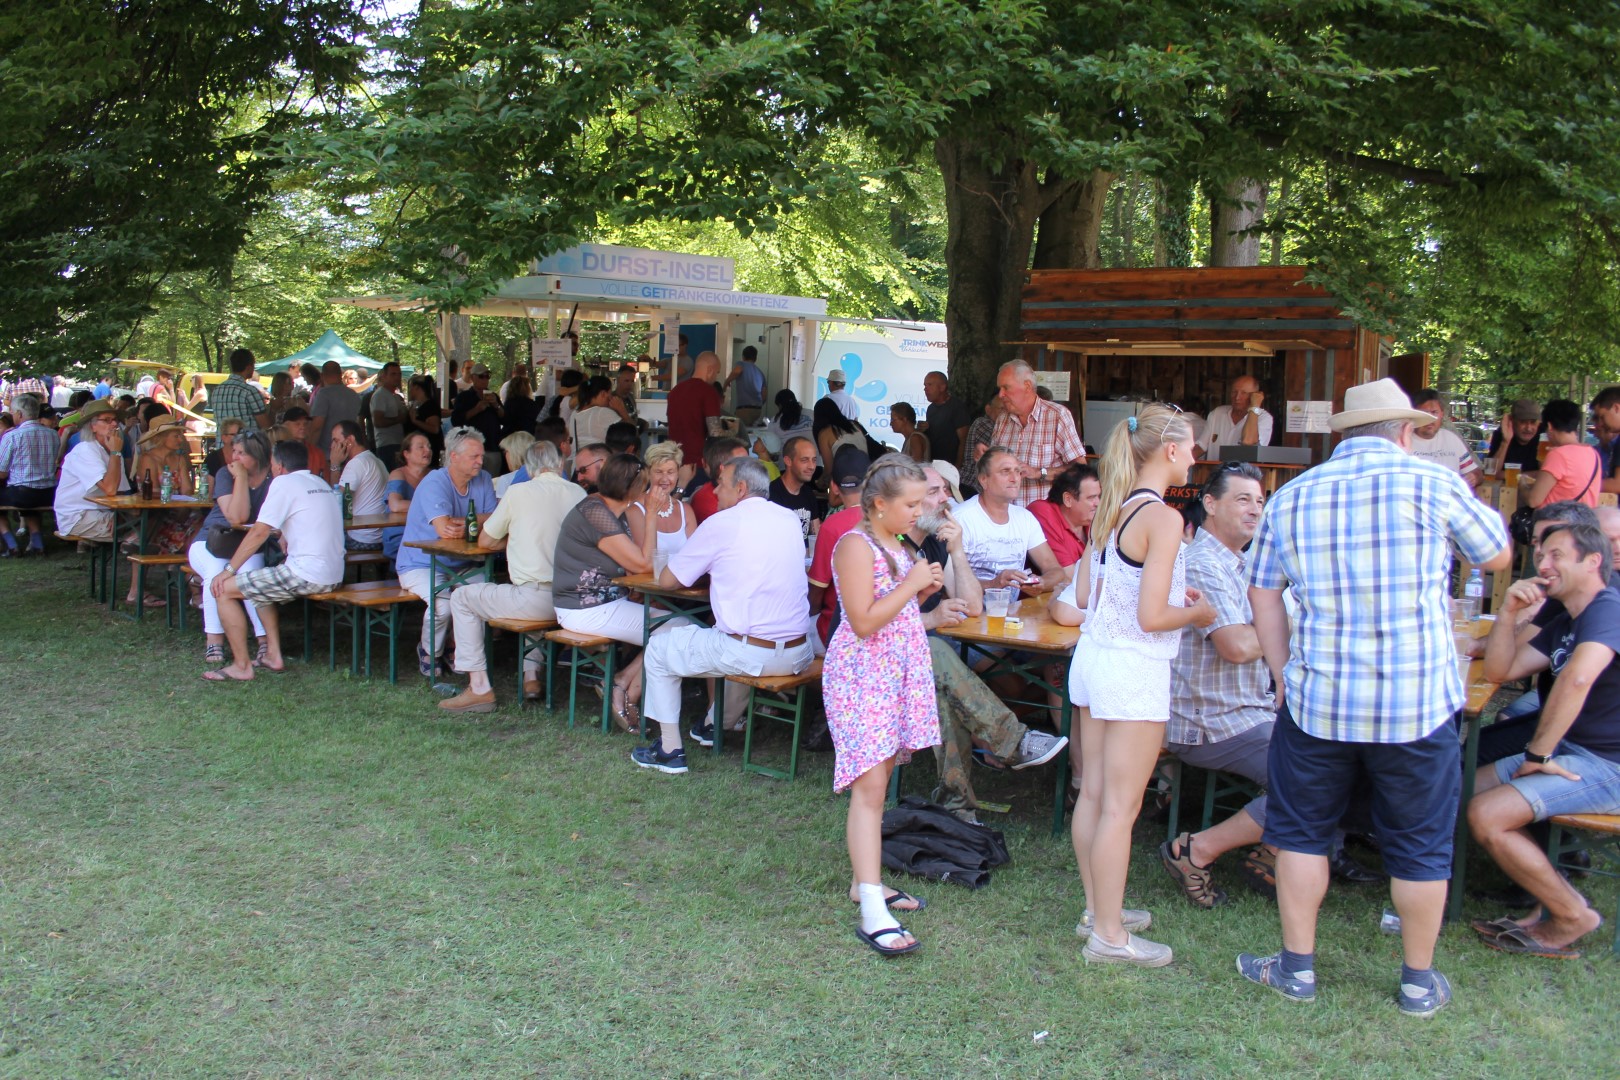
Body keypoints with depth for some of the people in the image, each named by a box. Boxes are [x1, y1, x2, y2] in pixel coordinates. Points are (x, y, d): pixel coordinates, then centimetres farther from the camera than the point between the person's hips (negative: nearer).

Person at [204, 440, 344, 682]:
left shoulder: (284, 483, -6)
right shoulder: (321, 484, 19)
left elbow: (259, 533, -10)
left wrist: (229, 569, -4)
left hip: (307, 575, -9)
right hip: (333, 574, 9)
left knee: (224, 589, 0)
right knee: (260, 585, 30)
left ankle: (241, 666, 2)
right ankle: (273, 655, 23)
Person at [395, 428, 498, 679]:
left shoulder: (483, 480, 4)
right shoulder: (434, 483, -16)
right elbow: (444, 529, -29)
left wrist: (466, 523, -23)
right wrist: (480, 524, -13)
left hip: (460, 565, 6)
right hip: (421, 564, -6)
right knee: (444, 602, -32)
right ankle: (429, 655, -1)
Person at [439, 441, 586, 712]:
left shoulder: (519, 492, -4)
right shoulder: (579, 494, 6)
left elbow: (485, 541, 7)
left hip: (535, 599, -5)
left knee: (461, 598, 14)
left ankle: (479, 688, 9)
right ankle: (531, 674, 30)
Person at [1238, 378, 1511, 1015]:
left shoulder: (1291, 497, 3)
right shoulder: (1432, 484, -6)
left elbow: (1262, 595, 7)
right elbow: (1497, 558, 9)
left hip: (1318, 699, 2)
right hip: (1418, 701, -2)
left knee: (1301, 831, 17)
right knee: (1420, 844, 13)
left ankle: (1297, 967, 24)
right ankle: (1419, 981, 26)